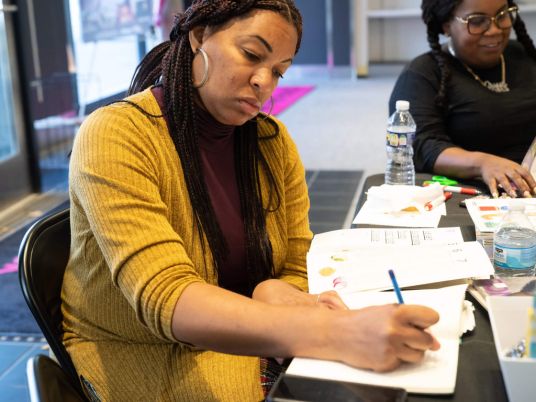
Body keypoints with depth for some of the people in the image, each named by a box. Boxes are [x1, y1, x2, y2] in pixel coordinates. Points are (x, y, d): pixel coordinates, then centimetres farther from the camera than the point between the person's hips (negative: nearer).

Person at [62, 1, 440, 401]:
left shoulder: (273, 142, -2)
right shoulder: (114, 136, -20)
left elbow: (298, 271, 1)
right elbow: (165, 300, -31)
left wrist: (273, 293, -24)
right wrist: (336, 334, -43)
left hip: (246, 340, 5)